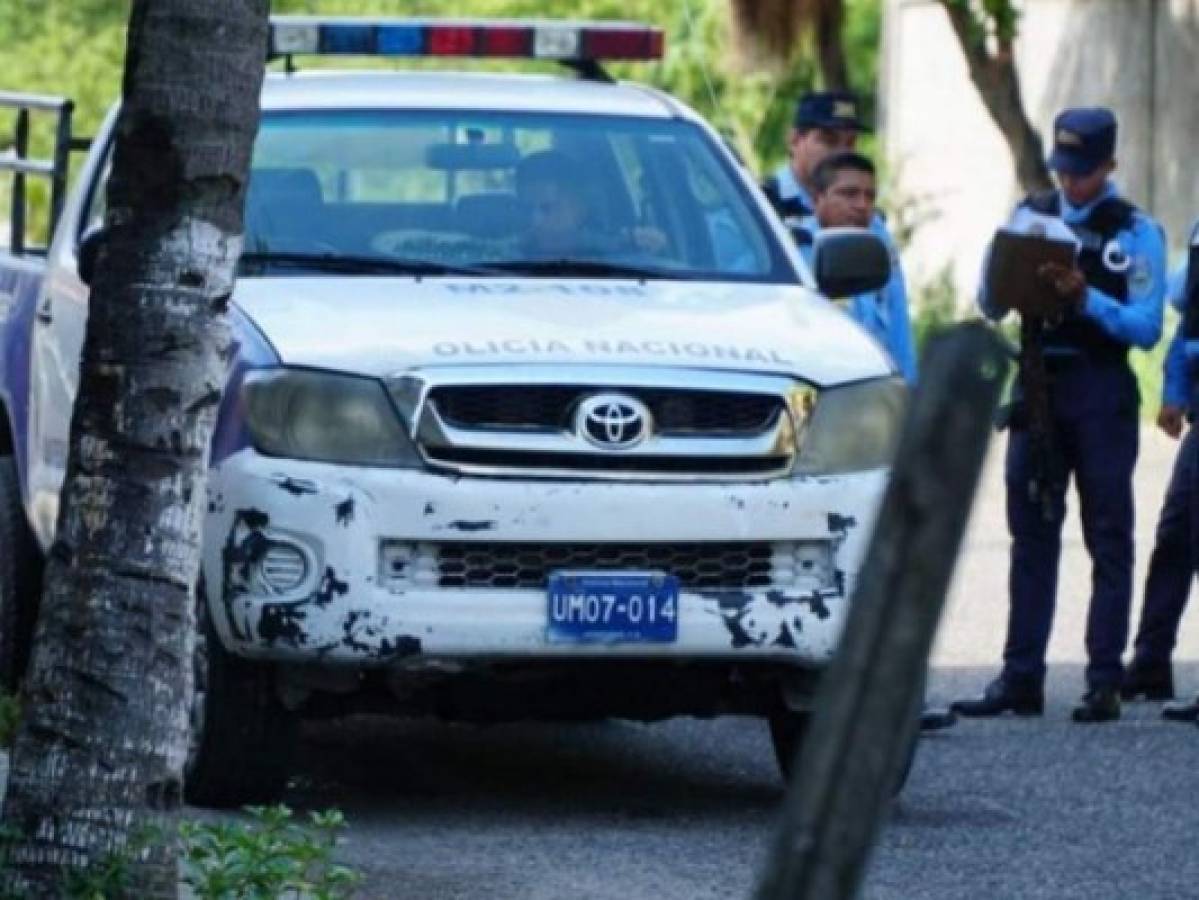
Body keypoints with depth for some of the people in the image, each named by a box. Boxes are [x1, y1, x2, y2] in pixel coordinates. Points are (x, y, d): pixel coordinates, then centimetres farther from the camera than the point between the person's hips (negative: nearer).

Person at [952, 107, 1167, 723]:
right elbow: (989, 306, 8)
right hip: (1038, 388, 4)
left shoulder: (1136, 233, -1)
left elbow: (1146, 327, -7)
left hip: (1102, 394, -4)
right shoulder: (1031, 216, 10)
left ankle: (1104, 685, -1)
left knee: (1109, 541, -2)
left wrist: (1086, 298, -20)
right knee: (1031, 537, 6)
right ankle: (1021, 680, 8)